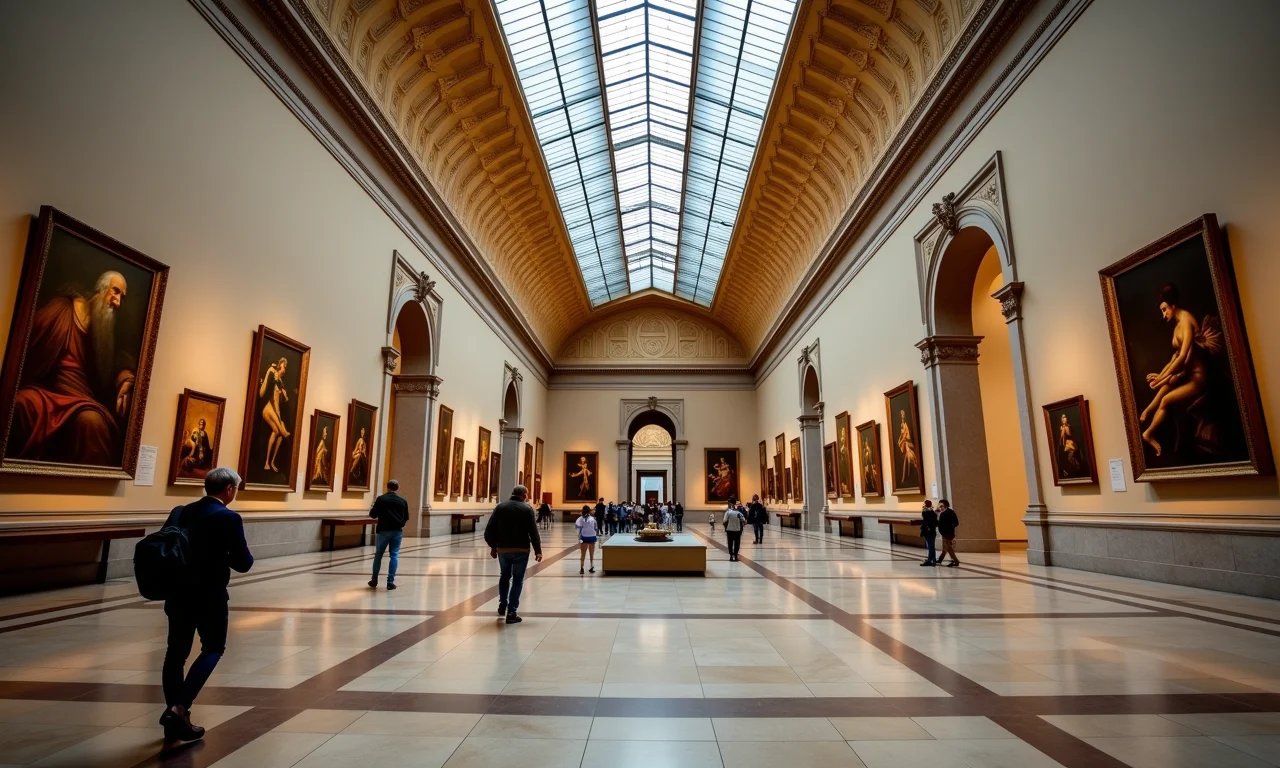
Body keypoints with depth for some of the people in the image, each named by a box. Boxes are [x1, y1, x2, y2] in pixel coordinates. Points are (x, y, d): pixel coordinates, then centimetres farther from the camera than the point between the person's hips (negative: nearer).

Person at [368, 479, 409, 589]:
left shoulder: (380, 499, -5)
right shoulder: (403, 501, 2)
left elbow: (372, 515, -1)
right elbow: (406, 517, 7)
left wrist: (372, 509, 21)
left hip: (384, 530, -1)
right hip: (397, 531, 1)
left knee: (378, 554, 14)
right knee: (394, 555, 4)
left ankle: (374, 580, 22)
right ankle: (390, 582, 0)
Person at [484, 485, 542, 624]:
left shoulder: (500, 507, 6)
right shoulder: (527, 508, -4)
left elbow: (489, 529, 4)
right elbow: (533, 531, -9)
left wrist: (493, 546, 15)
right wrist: (538, 550, -3)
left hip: (502, 548, 4)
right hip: (521, 549, -3)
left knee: (505, 576, 25)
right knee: (517, 580, 6)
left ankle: (502, 605, 28)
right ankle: (511, 613, 4)